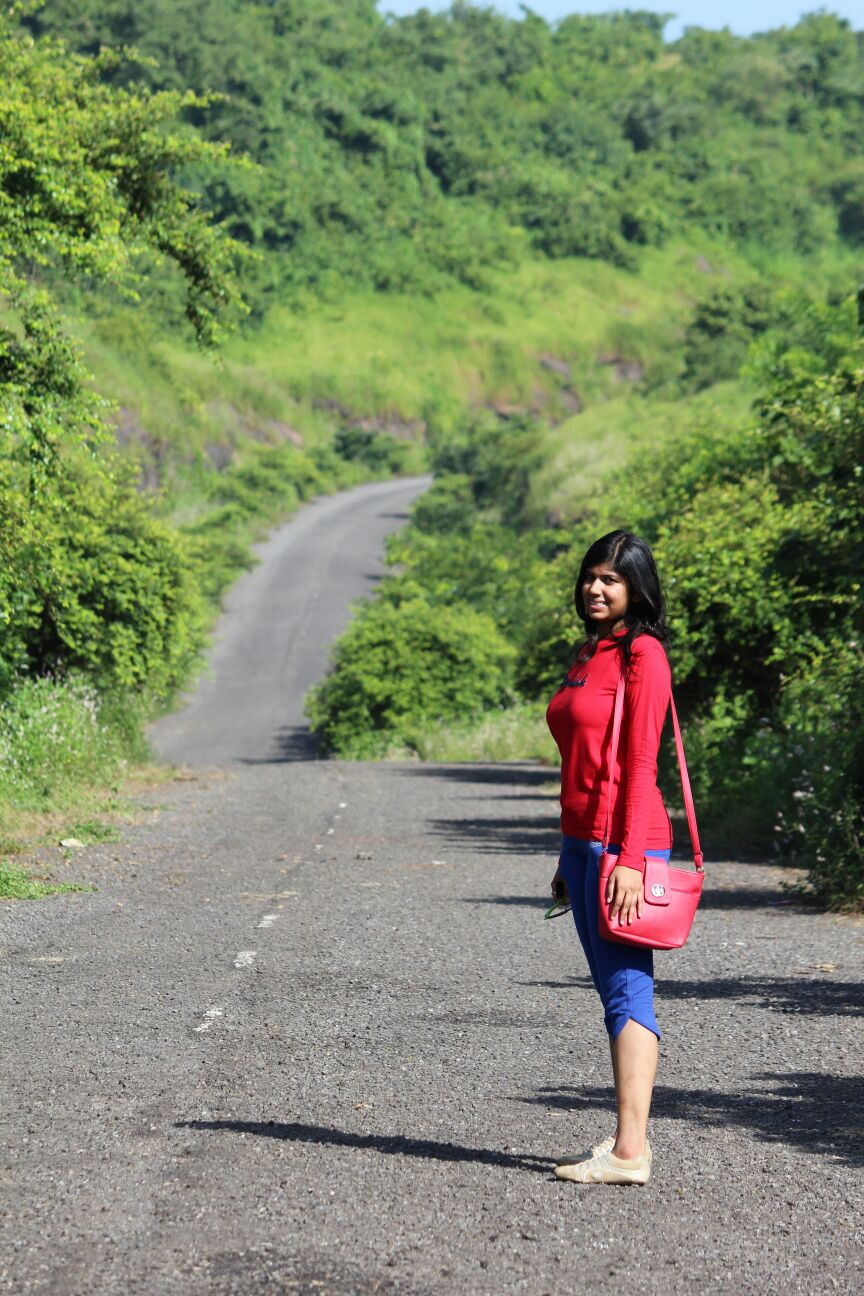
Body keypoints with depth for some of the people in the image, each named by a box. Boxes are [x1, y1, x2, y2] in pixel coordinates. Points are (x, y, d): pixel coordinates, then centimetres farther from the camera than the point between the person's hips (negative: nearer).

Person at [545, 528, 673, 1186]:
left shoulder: (642, 654, -9)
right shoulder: (588, 655, 18)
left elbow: (641, 762, -15)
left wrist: (629, 859, -21)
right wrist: (569, 857, 21)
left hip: (623, 841, -9)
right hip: (583, 839, 9)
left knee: (628, 991, -11)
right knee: (614, 992, 11)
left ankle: (630, 1152, -13)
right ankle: (630, 1137, 16)